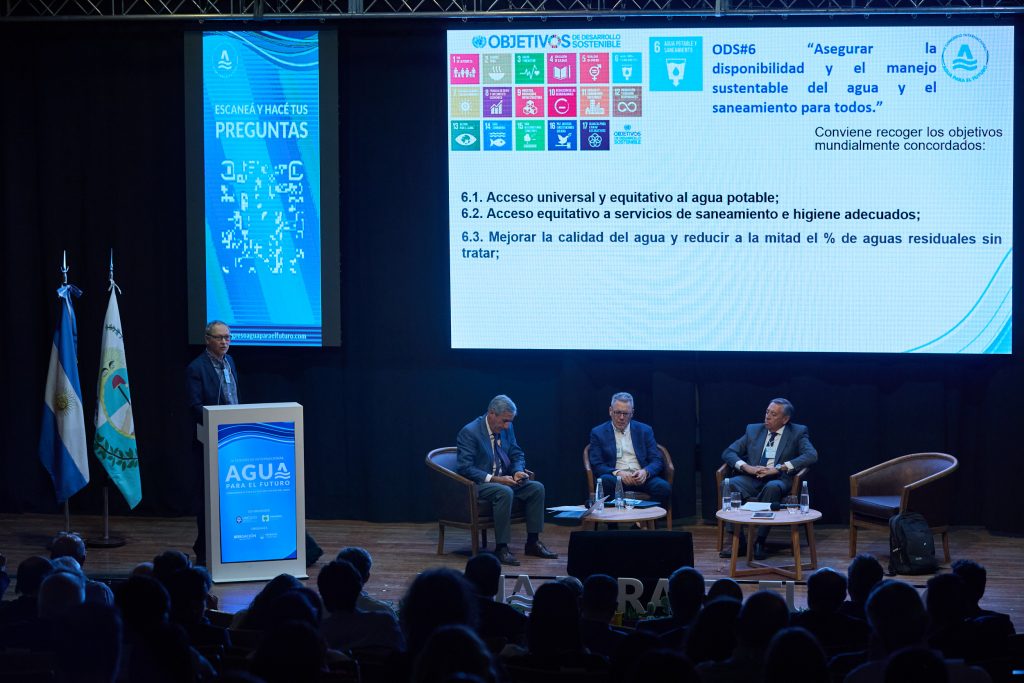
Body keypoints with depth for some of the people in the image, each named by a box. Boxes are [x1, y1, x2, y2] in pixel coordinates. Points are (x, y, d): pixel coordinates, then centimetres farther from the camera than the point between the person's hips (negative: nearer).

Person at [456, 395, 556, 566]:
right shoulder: (469, 432, -15)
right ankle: (501, 548, -30)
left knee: (537, 488, -10)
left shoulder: (506, 428, 6)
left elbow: (518, 455, 16)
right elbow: (465, 468, -21)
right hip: (478, 485, -8)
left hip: (503, 480, 8)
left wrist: (518, 471, -7)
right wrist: (494, 479, -26)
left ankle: (533, 542, -1)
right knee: (505, 492, -36)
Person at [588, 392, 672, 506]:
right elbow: (597, 466, 2)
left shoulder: (645, 430, 15)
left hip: (641, 477, 1)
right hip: (616, 478, -1)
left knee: (664, 487, -30)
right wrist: (618, 473, -18)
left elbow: (658, 461, 9)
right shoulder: (598, 433, 10)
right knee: (605, 481, -36)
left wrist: (645, 472, -14)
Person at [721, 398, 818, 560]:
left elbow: (812, 455, -9)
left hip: (779, 480, -3)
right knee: (729, 484, -29)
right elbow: (728, 453, 12)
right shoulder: (753, 430, 17)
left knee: (772, 487, -39)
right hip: (752, 479, 3)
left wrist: (779, 468, -19)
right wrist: (746, 467, -10)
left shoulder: (797, 432, 7)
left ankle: (760, 543, -31)